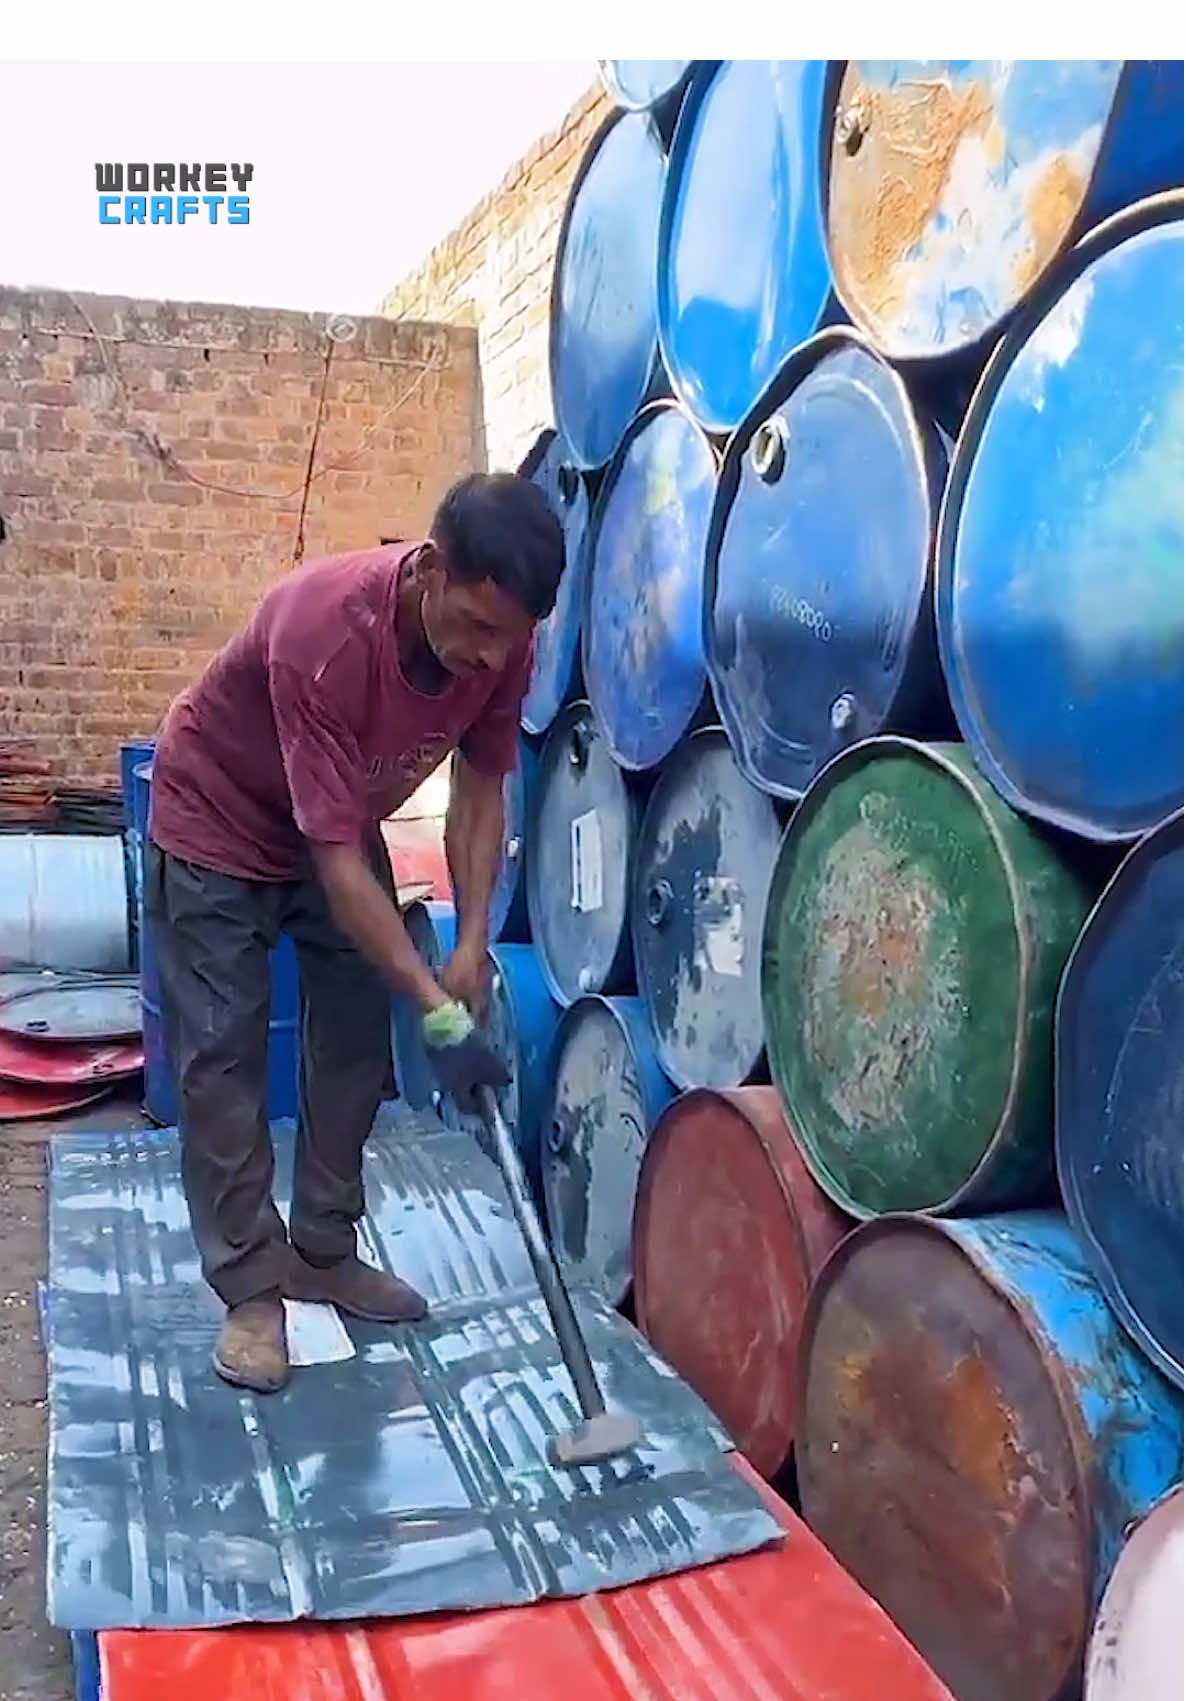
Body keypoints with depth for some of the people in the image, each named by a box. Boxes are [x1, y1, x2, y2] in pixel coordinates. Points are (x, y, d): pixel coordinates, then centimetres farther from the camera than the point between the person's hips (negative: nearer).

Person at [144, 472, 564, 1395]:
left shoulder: (500, 641, -23)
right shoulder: (324, 630, -41)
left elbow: (481, 791, -9)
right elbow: (336, 859, -38)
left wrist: (471, 946, -19)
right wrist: (441, 1013, -37)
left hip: (343, 826, 6)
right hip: (218, 824, -6)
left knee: (358, 1040, 6)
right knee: (223, 1056, -5)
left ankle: (324, 1252, 21)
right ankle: (250, 1288, 8)